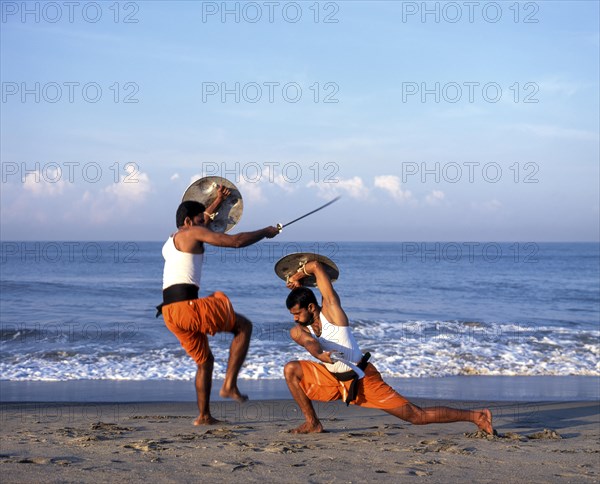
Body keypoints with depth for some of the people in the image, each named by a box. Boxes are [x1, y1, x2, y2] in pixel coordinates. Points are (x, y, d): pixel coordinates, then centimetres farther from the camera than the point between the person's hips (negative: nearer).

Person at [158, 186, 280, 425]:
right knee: (243, 326, 5)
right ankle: (229, 385, -4)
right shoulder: (191, 233, 0)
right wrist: (265, 232, 9)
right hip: (186, 306, -9)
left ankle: (204, 416, 23)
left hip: (169, 312, 9)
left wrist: (217, 203, 53)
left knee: (205, 360, 23)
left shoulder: (170, 242, 27)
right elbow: (236, 241, -4)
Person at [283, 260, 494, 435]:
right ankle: (312, 423, 1)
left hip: (362, 379, -6)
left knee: (417, 416, -7)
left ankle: (475, 416, 2)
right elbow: (312, 345, -26)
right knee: (291, 369, -9)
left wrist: (295, 277, 2)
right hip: (332, 380, 6)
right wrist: (321, 355, -48)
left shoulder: (331, 310, -16)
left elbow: (316, 266, -16)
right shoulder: (298, 332, -2)